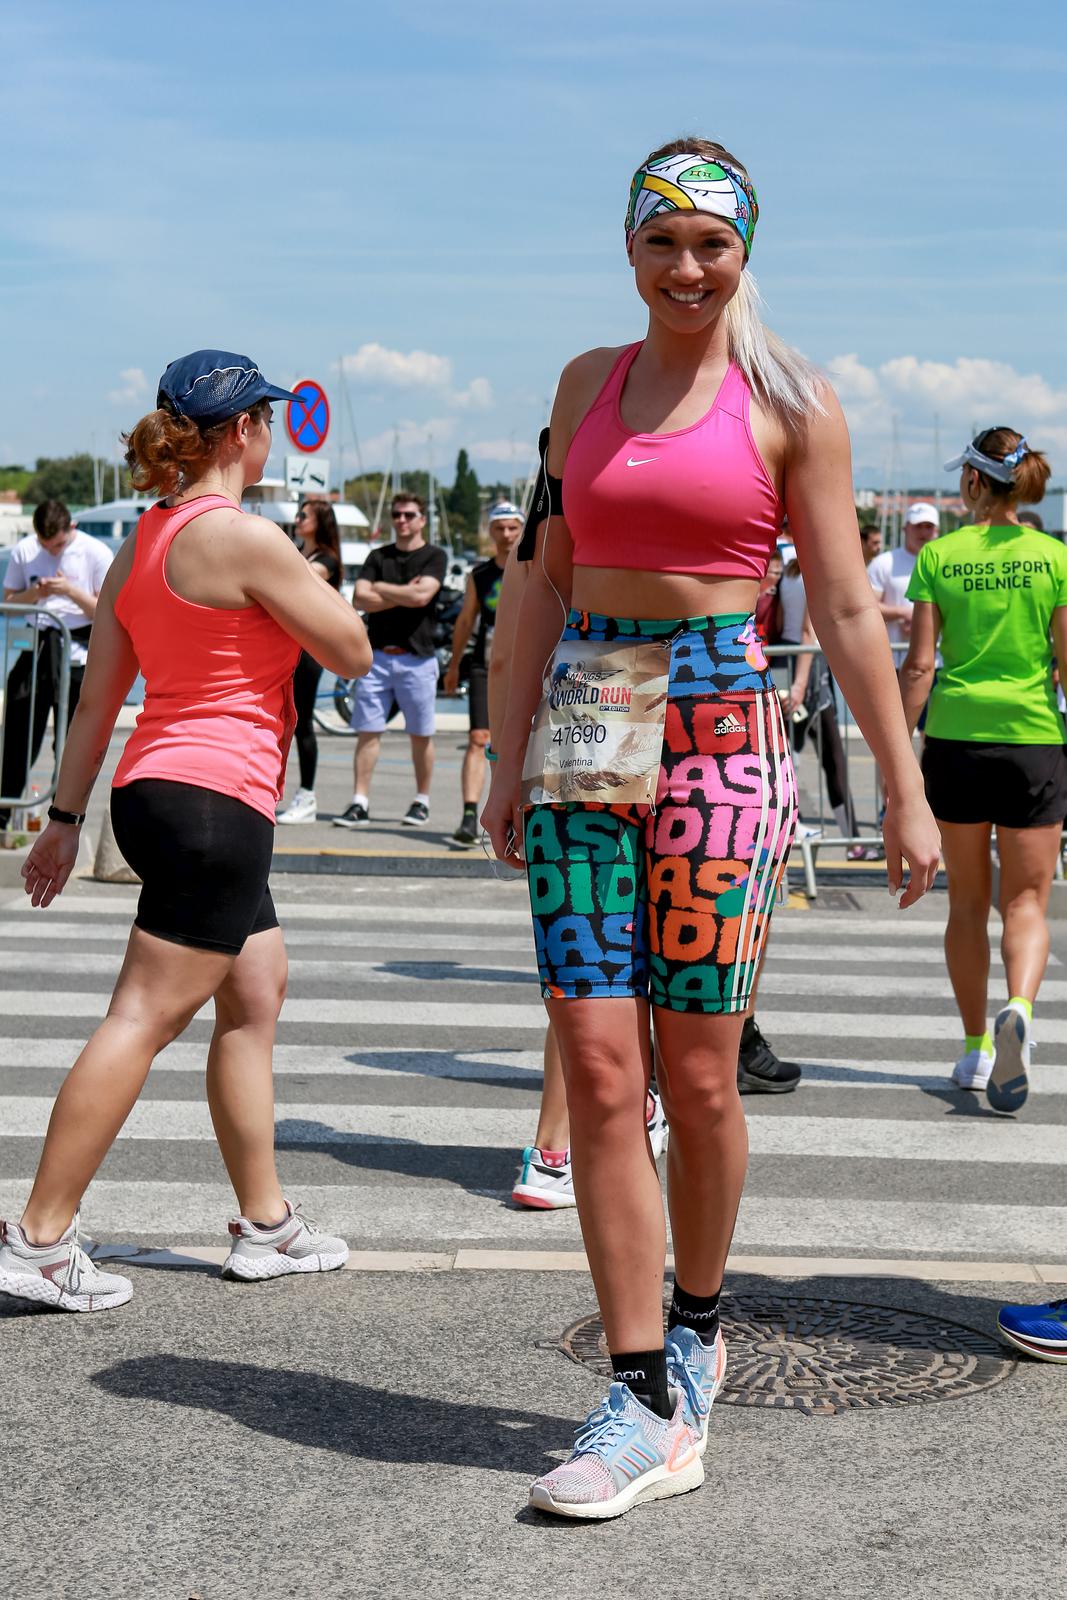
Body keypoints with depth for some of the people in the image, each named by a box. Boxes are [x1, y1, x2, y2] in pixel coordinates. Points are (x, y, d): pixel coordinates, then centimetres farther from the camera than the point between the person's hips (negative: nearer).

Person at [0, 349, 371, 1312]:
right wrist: (314, 589, 13)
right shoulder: (245, 537, -13)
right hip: (215, 797, -10)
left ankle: (265, 1225, 22)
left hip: (155, 790, 10)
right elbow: (352, 653, -6)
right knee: (145, 1017, -8)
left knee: (256, 997, 16)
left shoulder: (143, 541, 13)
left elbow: (98, 698, 14)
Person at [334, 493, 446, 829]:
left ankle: (421, 801, 17)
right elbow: (359, 598, -1)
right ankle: (360, 804, -1)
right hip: (377, 655, 3)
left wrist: (381, 588, -4)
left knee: (420, 735, 5)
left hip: (417, 658, -3)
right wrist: (402, 595, -8)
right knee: (368, 731, -1)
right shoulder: (378, 556, 12)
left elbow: (422, 595, -16)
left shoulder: (434, 556, 1)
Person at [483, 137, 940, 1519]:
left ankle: (693, 1332, 25)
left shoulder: (790, 403, 2)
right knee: (598, 1069, -4)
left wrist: (904, 789, -1)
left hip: (720, 729, -3)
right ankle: (647, 1404, 1)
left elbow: (845, 607, 1)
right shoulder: (589, 383, 13)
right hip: (585, 730, 3)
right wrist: (511, 756, 12)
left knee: (696, 1073, 0)